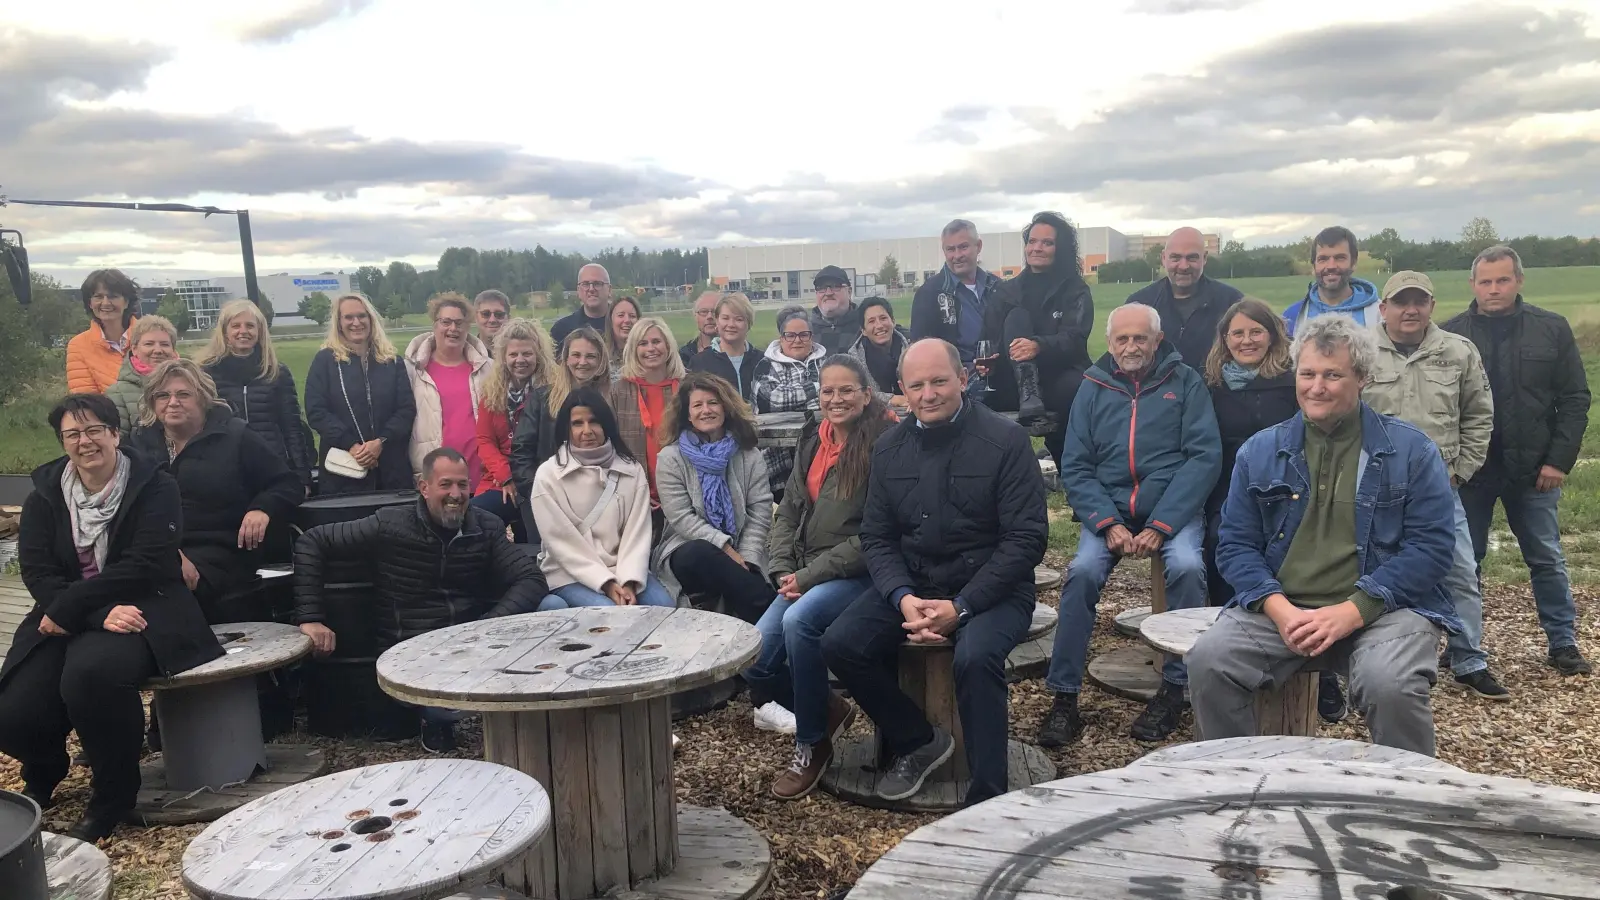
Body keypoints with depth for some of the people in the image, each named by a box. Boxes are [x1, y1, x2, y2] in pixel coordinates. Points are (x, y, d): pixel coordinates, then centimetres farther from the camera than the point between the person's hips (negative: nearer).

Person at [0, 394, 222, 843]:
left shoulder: (154, 487, -3)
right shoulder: (44, 496, 8)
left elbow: (145, 565, -12)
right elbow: (38, 572, -3)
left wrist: (67, 609, -18)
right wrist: (100, 615, -20)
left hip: (140, 612, -4)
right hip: (64, 621, 4)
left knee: (91, 672, -37)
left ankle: (111, 799, -12)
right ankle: (44, 777, 22)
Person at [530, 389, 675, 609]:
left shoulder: (632, 469, 4)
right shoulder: (548, 475, -4)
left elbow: (637, 532, -3)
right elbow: (562, 541, -9)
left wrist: (629, 581, -18)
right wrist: (606, 583, -17)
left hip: (622, 569, 3)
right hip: (570, 574, -3)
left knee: (665, 605, -22)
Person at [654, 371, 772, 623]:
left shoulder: (749, 455, 10)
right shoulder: (670, 458, 3)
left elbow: (760, 512, 3)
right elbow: (681, 518, -7)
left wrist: (746, 558, -12)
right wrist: (726, 548, -17)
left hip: (741, 555, 1)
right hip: (689, 552, 0)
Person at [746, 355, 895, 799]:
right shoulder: (813, 445, 12)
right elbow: (787, 514, 13)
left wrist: (810, 576, -17)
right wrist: (783, 571, -4)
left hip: (859, 576, -7)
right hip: (805, 577, 7)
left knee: (800, 620, -34)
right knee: (755, 662, -8)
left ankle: (812, 746, -14)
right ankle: (828, 709, 21)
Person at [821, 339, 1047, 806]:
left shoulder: (1005, 440, -9)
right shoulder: (889, 448, 6)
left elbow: (1027, 538, -12)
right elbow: (877, 537, 7)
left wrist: (961, 606, -20)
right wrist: (903, 597, -14)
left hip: (991, 588, -5)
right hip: (911, 585, 5)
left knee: (975, 656, -34)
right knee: (840, 644, -15)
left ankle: (987, 799, -17)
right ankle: (918, 741, 8)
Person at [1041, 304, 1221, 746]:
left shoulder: (1186, 382, 5)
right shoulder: (1093, 388, 10)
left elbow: (1204, 457, -5)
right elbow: (1075, 468, 4)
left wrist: (1160, 526, -16)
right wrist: (1108, 524, -13)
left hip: (1173, 508, -1)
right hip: (1109, 509, 1)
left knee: (1186, 566, -29)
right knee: (1082, 571, -25)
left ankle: (1174, 689, -12)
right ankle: (1064, 696, -17)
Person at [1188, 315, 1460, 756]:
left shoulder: (1411, 450, 4)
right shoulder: (1260, 451, 11)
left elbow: (1430, 547, -4)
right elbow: (1236, 545, 7)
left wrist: (1352, 612, -16)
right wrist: (1279, 609, -11)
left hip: (1382, 608, -2)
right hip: (1281, 609, 2)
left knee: (1390, 684, -33)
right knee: (1208, 661, -24)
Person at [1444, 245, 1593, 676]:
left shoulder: (1552, 329, 0)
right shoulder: (1451, 334, -3)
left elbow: (1574, 398, 1)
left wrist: (1560, 459, -6)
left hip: (1534, 470, 1)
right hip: (1470, 470, 0)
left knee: (1547, 560, 11)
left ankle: (1563, 644, 24)